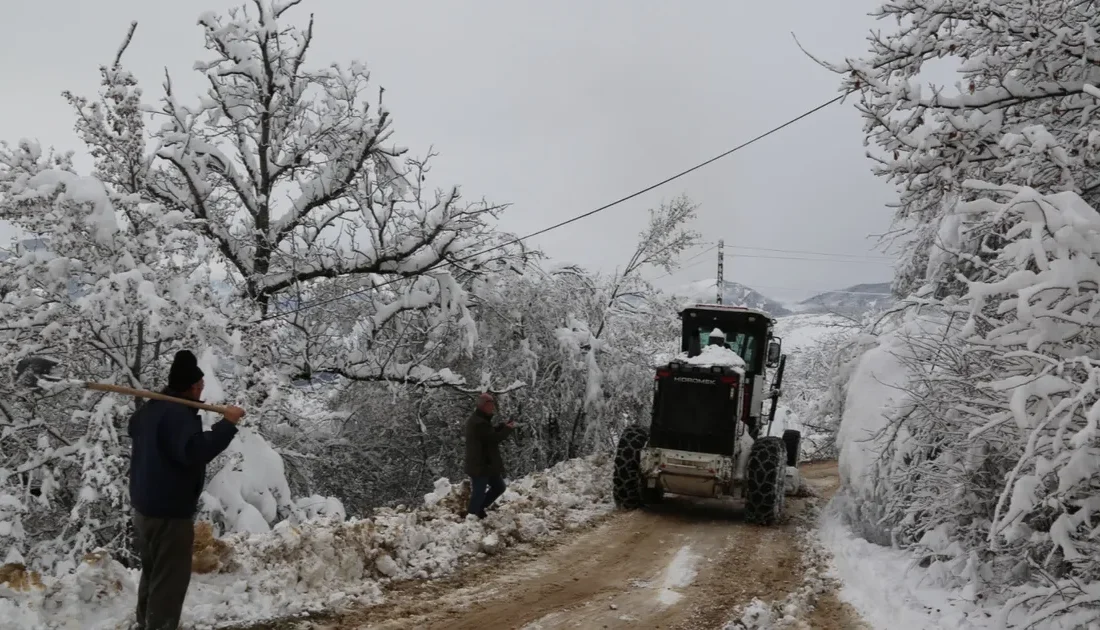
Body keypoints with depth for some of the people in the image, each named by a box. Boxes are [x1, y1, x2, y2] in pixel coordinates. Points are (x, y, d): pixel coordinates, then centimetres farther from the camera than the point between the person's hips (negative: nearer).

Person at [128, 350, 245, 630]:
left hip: (145, 506, 11)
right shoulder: (178, 414, -22)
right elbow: (195, 451, -37)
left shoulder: (150, 409, 11)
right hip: (169, 512, -11)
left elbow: (134, 427, 34)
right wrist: (227, 423, -34)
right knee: (170, 578, -3)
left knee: (153, 573, 24)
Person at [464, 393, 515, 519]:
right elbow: (494, 438, -24)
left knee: (499, 487, 19)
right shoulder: (479, 423, -25)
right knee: (479, 493, -2)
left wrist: (503, 426, 5)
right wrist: (508, 429, -10)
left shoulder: (480, 419, 11)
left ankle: (479, 508, 29)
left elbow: (490, 433, 19)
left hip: (487, 464, 11)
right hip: (480, 465, -11)